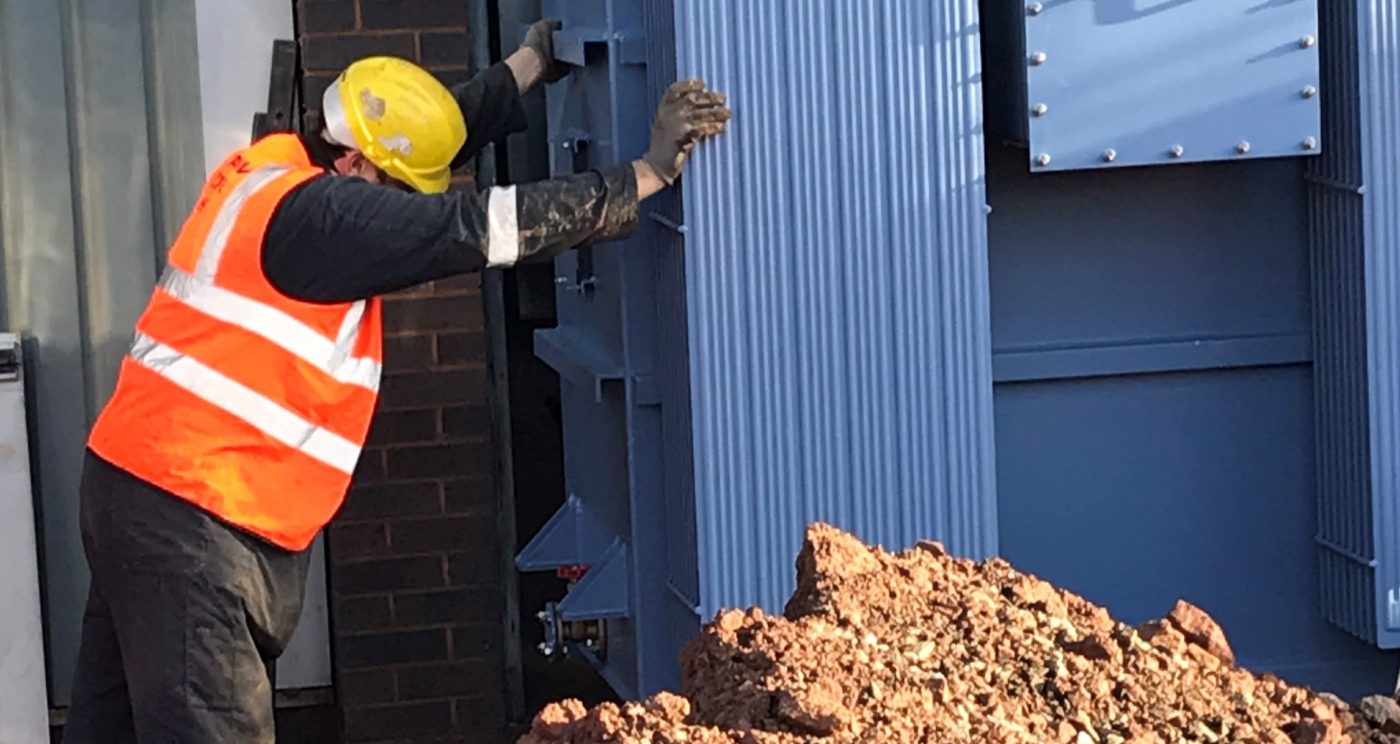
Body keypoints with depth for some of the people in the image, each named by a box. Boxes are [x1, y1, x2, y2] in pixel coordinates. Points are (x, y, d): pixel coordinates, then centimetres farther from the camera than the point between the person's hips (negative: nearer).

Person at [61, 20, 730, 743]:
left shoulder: (274, 166, 10)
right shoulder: (312, 214, -17)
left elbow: (416, 136, 22)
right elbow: (478, 228, -20)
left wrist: (529, 65, 24)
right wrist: (644, 177, -16)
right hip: (189, 516, -10)